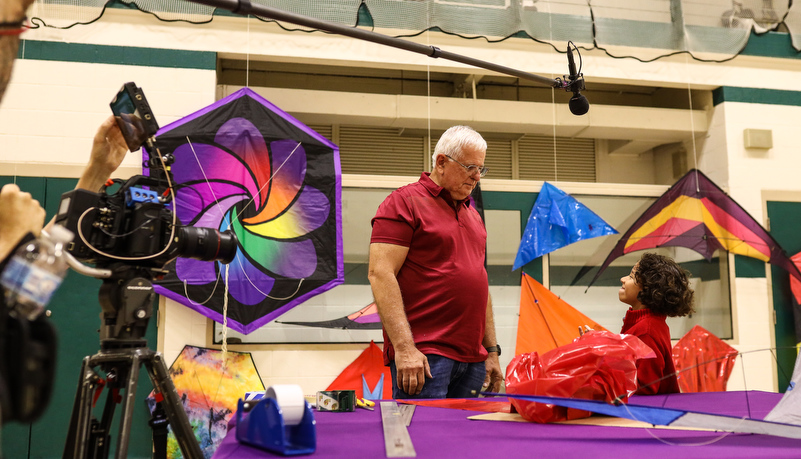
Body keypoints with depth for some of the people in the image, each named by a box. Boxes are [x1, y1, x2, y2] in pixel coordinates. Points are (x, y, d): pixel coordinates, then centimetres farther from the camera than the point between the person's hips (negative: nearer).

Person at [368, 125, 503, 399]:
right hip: (423, 356, -7)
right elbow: (380, 274, -12)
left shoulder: (472, 215, 21)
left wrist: (492, 350, 20)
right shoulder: (404, 202, -3)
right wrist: (404, 347, -19)